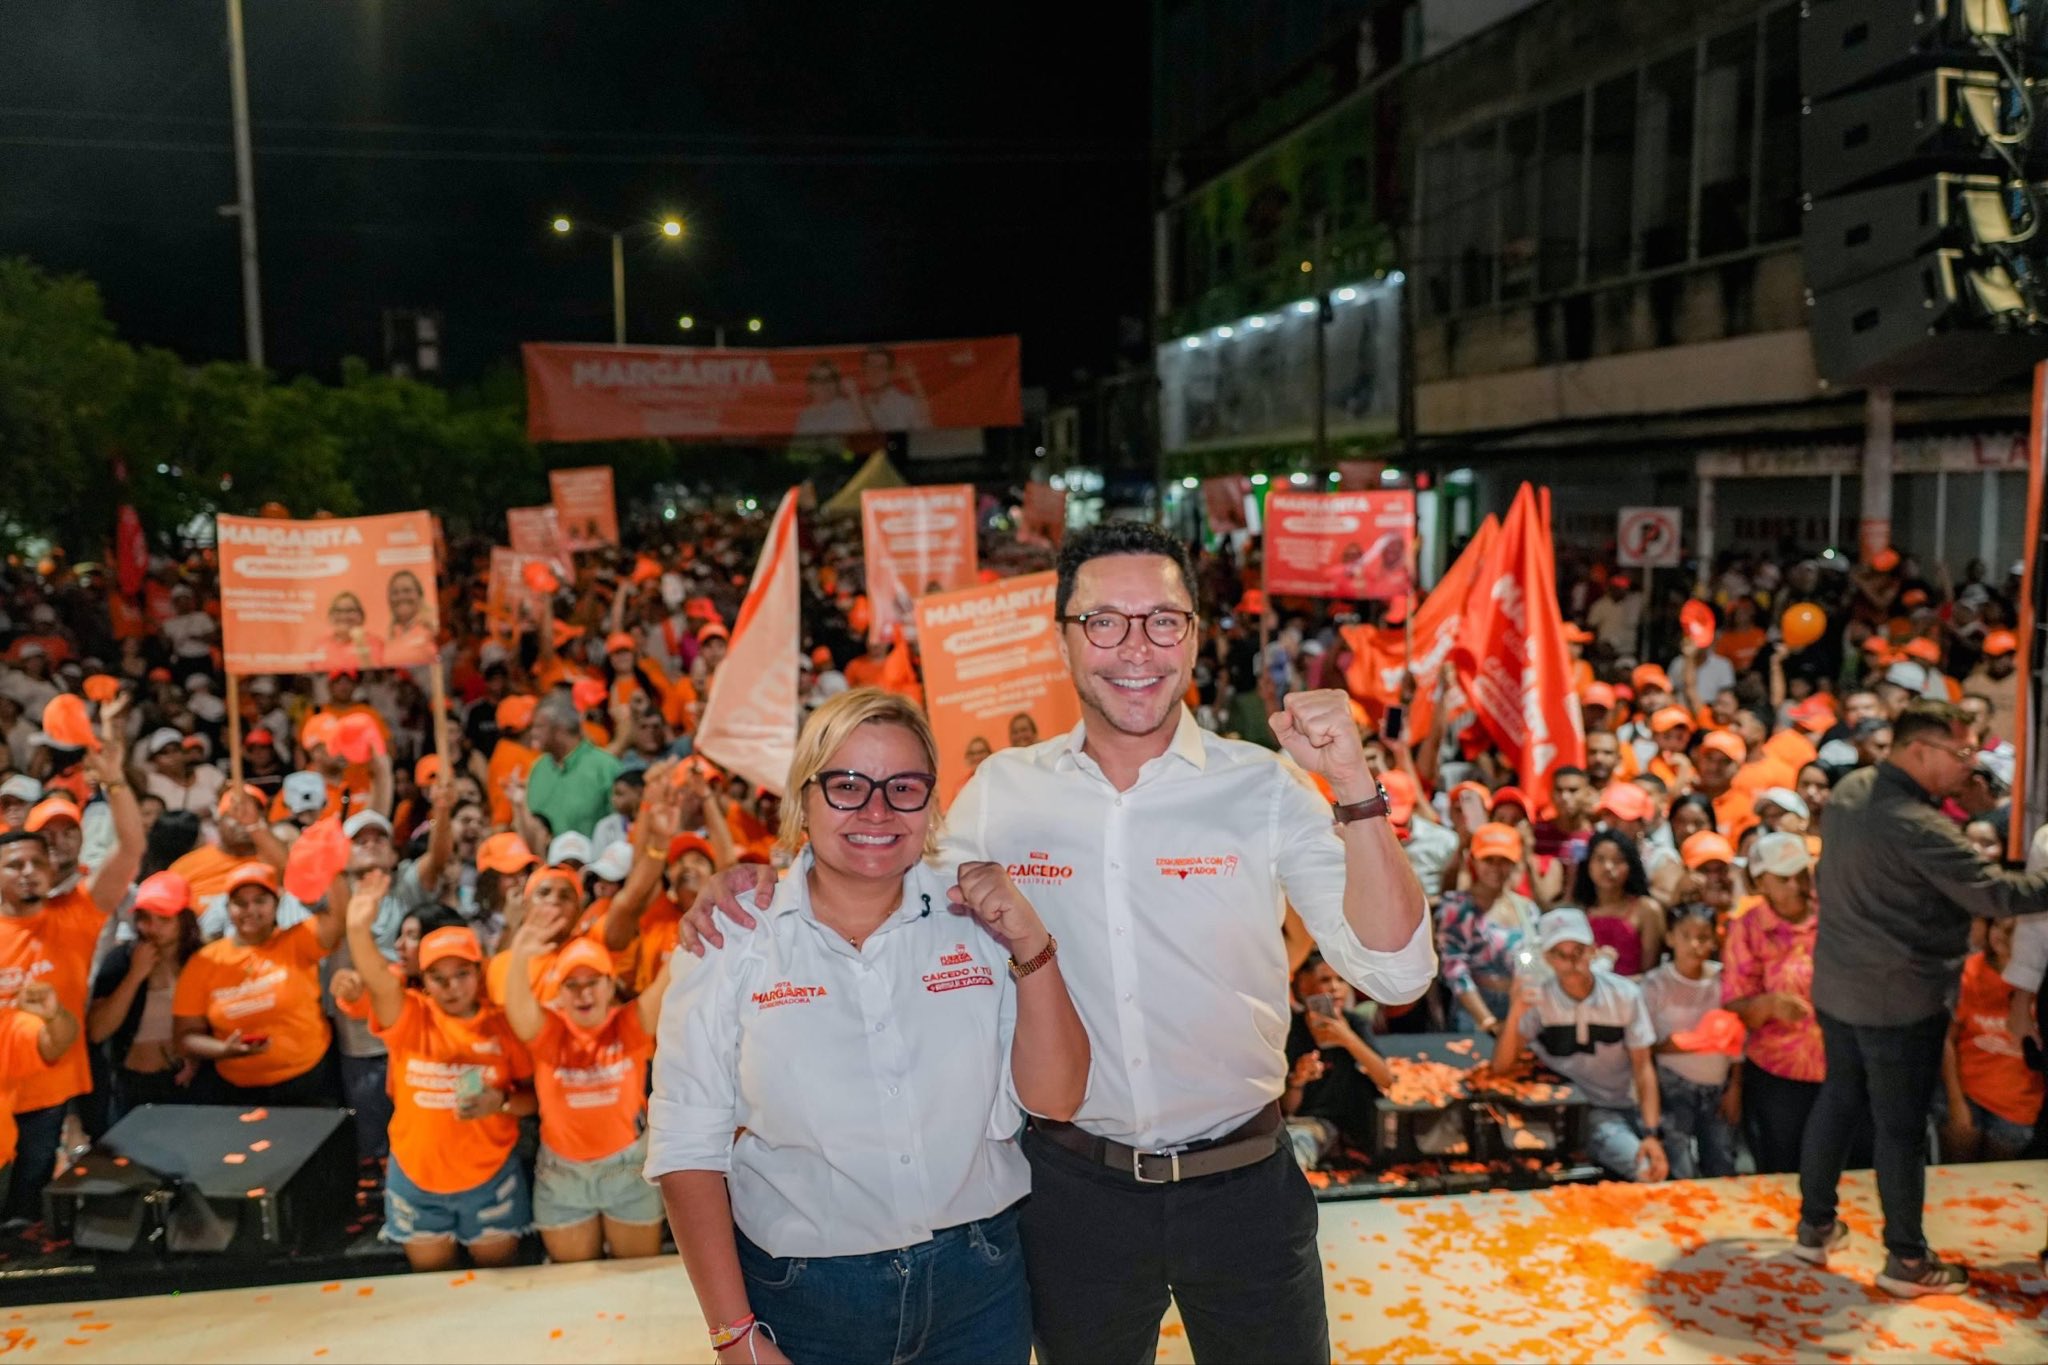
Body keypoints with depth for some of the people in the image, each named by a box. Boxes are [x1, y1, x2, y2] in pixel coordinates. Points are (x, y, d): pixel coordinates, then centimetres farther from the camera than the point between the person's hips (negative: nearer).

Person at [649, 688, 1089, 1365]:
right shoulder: (731, 937, -9)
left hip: (980, 1285, 2)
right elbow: (688, 1148, -7)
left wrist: (1031, 949, -15)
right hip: (802, 1304, -2)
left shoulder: (975, 916, -4)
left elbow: (1055, 1098, -3)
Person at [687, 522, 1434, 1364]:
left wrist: (1353, 787, -27)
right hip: (1072, 1182, 2)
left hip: (1242, 1184, -1)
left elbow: (1396, 975, -15)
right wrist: (767, 883, -9)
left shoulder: (1266, 788, -11)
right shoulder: (1001, 790, -5)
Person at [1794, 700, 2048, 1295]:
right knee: (1901, 1125, 4)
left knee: (1838, 1100, 18)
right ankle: (1906, 1260, 17)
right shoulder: (1917, 826, -25)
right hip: (1899, 996, -8)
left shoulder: (1851, 789, 1)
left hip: (1837, 982, 8)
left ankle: (1816, 1224, 29)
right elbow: (1992, 893, -22)